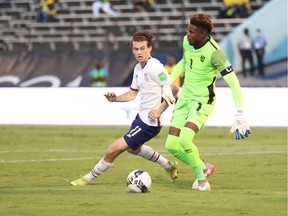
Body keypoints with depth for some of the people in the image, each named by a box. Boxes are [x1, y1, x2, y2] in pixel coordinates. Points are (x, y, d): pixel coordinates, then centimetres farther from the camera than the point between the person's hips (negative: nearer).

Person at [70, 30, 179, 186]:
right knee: (133, 148, 36)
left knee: (113, 150, -8)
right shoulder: (138, 68, 6)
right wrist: (115, 99, -2)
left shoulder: (154, 67, -22)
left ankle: (89, 178, 11)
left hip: (149, 123, -11)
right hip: (141, 117, 11)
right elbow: (132, 94, 15)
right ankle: (169, 166, 47)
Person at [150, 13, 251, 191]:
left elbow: (234, 83, -23)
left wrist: (239, 115, -29)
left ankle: (202, 179, -5)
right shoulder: (186, 41, -3)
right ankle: (204, 167, 23)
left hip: (203, 101, -7)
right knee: (171, 145, 0)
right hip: (184, 98, 7)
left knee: (185, 139, -27)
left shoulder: (214, 52, -24)